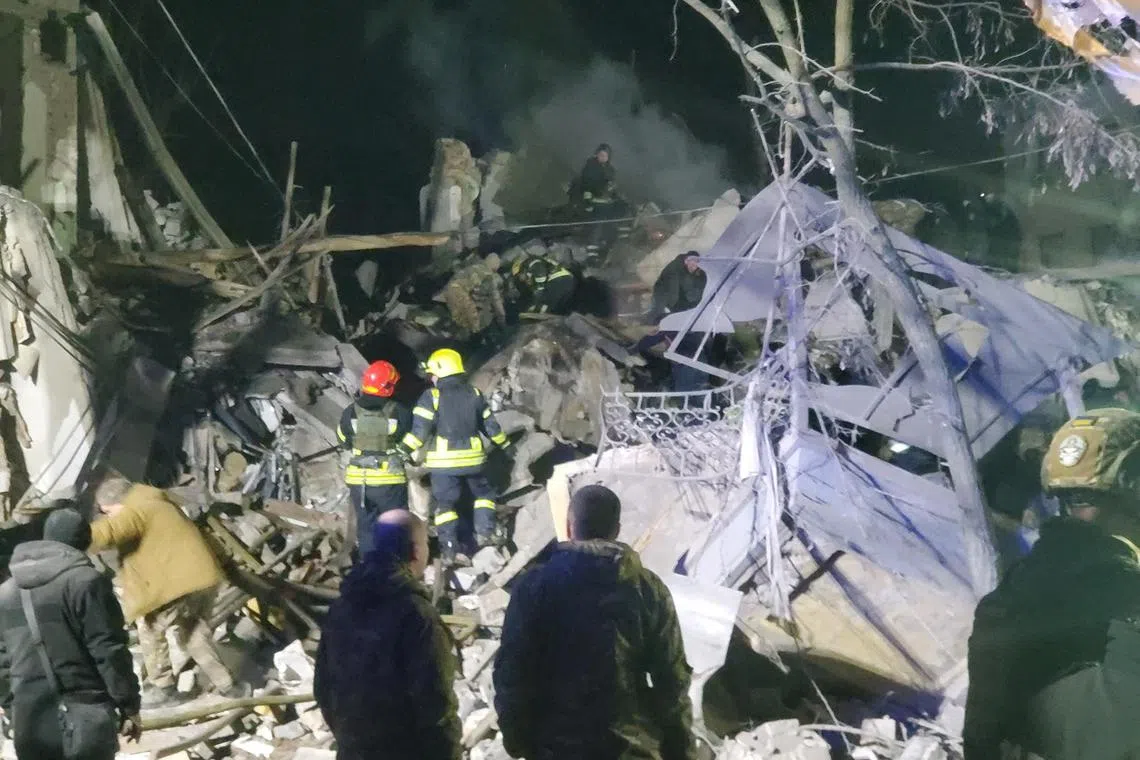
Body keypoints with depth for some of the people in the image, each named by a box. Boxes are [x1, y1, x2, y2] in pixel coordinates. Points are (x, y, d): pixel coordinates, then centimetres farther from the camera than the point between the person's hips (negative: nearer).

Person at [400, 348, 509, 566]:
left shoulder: (431, 396, -8)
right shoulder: (474, 394, 6)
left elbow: (419, 430, -14)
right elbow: (490, 424, 12)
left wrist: (405, 451, -9)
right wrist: (504, 444, 25)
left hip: (443, 460, -3)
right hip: (472, 457, 3)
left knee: (445, 503, 4)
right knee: (483, 493, 23)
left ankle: (449, 548, -1)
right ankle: (485, 532, 13)